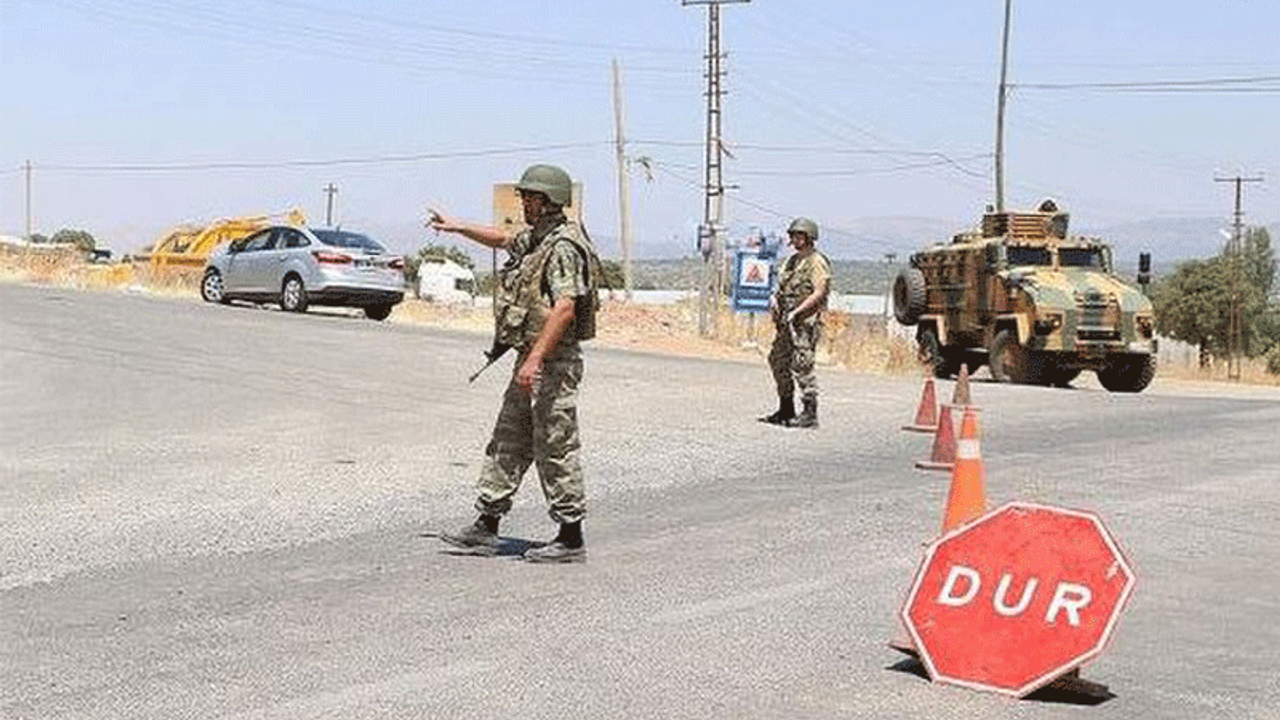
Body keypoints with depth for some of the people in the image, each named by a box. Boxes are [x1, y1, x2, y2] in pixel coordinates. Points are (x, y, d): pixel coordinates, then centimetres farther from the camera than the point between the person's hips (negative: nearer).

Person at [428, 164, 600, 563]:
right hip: (531, 359, 11)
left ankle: (571, 538, 3)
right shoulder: (536, 240, 14)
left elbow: (565, 308, -27)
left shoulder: (564, 247, -18)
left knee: (556, 449, -5)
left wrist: (535, 359, -31)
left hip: (552, 362, -10)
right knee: (508, 443, 12)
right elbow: (504, 240, 36)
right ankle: (486, 527, 19)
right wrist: (456, 226, 40)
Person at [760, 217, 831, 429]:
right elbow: (783, 286, 26)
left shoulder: (816, 262, -9)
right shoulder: (792, 260, 18)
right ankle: (785, 410, 21)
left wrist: (796, 312, -22)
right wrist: (774, 297, 3)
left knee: (802, 365, -12)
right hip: (786, 321, 9)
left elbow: (819, 293, -18)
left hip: (806, 321, -9)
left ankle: (810, 413, -9)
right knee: (779, 361, 11)